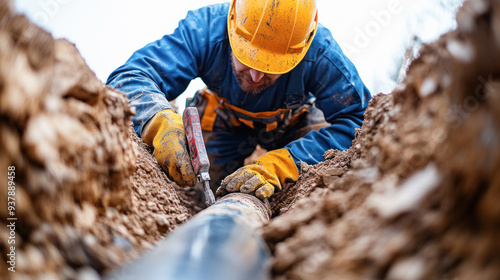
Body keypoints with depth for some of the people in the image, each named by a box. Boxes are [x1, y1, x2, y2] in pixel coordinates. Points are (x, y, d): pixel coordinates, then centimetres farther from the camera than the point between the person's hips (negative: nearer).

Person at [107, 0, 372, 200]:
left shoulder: (321, 53, -37)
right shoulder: (205, 29, -34)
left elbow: (355, 120, -38)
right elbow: (128, 78, -37)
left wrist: (281, 164, -51)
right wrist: (160, 123, -60)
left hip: (294, 122, 0)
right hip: (225, 117, 1)